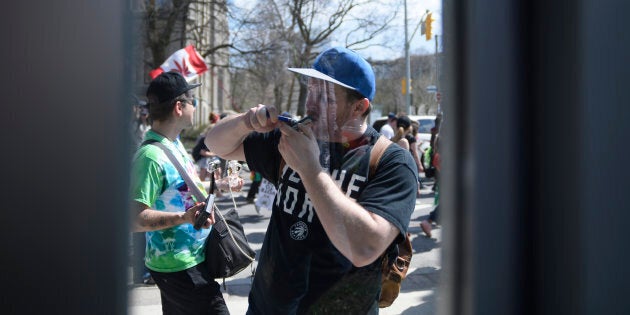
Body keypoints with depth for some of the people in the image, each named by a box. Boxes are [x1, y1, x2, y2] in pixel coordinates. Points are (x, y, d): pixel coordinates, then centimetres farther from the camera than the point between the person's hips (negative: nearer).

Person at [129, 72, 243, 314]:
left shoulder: (176, 143, 6)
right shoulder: (150, 156, -23)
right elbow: (135, 219, -26)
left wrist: (220, 185, 23)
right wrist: (184, 217, -35)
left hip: (192, 259, 9)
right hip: (178, 267, -9)